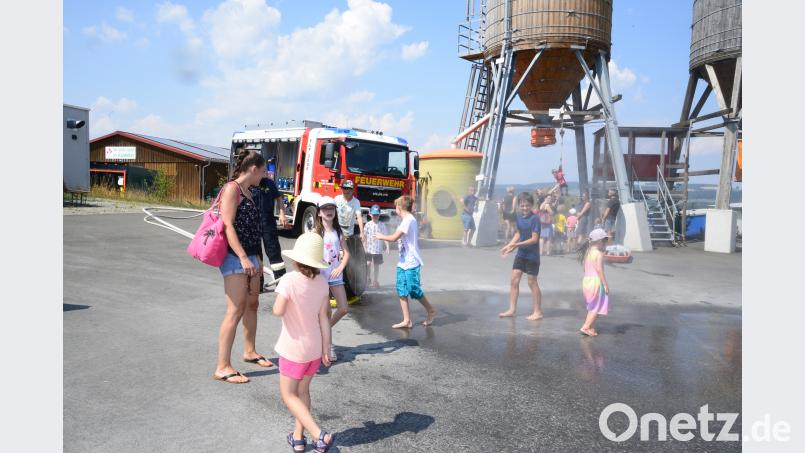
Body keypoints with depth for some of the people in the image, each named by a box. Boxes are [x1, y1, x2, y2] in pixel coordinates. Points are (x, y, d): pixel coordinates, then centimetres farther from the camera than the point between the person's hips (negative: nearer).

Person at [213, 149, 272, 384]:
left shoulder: (248, 192, 16)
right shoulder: (232, 189, -10)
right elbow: (228, 226, -18)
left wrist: (256, 258, 22)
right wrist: (243, 258, -24)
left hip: (250, 256, 9)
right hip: (234, 257, -9)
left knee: (252, 305, 18)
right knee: (235, 311, -11)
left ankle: (249, 351, 34)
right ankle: (222, 367, -6)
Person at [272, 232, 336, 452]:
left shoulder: (289, 280, -21)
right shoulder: (321, 282, -6)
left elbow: (278, 311, -26)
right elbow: (323, 317, -3)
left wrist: (279, 298, -4)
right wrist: (326, 348, 4)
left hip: (293, 348, -5)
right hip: (314, 347, 5)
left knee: (288, 394, 8)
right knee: (303, 390, 21)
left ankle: (320, 435, -5)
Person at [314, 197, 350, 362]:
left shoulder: (339, 231, 5)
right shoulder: (315, 232, -4)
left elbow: (346, 252, 5)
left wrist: (340, 268, -11)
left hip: (336, 275, 4)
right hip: (320, 275, -4)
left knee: (343, 309, 3)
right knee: (326, 312, 0)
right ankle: (328, 344, 13)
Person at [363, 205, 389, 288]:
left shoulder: (382, 225, 0)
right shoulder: (368, 224, -2)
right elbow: (364, 237, 2)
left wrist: (387, 247, -7)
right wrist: (364, 247, -1)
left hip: (378, 249, 1)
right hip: (369, 249, -1)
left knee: (376, 265, 9)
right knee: (368, 263, -12)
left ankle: (375, 281, 22)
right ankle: (368, 278, 12)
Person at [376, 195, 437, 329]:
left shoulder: (408, 220, -17)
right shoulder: (407, 220, 15)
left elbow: (394, 238, -21)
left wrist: (381, 237, -6)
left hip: (411, 263, -9)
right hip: (403, 262, 9)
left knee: (414, 291, -2)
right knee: (402, 292, 5)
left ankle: (430, 310, 19)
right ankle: (406, 320, 8)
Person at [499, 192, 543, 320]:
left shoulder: (534, 218, -17)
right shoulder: (519, 217, 4)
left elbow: (534, 239, -21)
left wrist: (516, 245, -26)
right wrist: (508, 245, 5)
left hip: (532, 255, -7)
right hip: (521, 254, 7)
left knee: (532, 282, 2)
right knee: (514, 280, 6)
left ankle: (538, 312, 14)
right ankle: (512, 309, 15)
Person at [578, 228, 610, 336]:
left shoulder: (587, 252, 10)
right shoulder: (599, 253, -13)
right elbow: (599, 269, -19)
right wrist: (605, 284, -15)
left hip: (586, 280, 8)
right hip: (596, 281, -8)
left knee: (592, 307, 19)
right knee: (597, 307, 1)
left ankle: (589, 326, 21)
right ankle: (586, 327, -4)